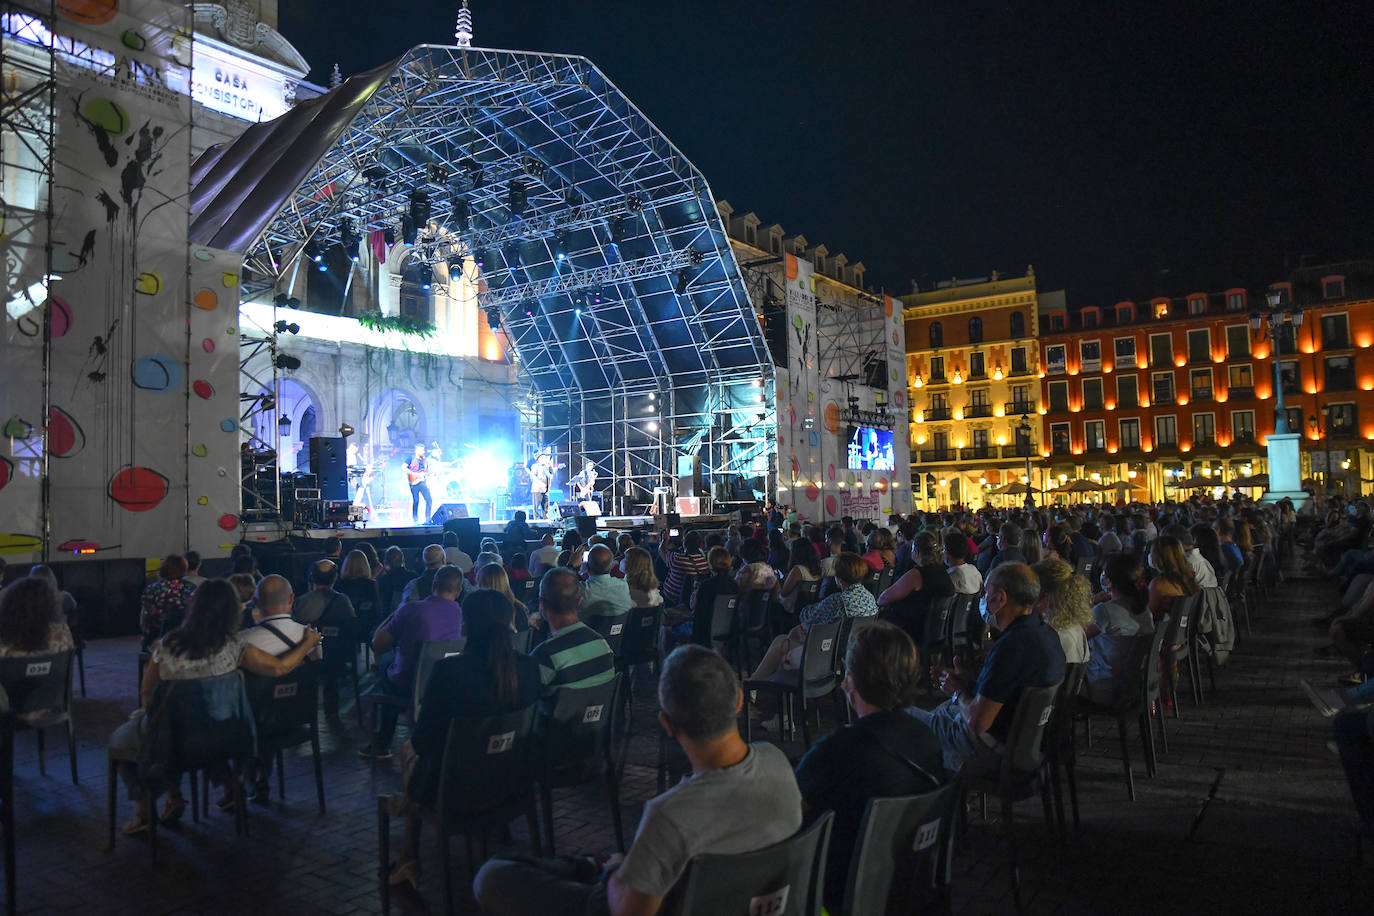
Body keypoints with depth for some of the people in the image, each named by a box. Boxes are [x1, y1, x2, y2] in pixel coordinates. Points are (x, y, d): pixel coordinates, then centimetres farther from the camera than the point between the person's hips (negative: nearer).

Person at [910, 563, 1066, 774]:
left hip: (996, 748, -9)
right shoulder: (1045, 632, 0)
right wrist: (968, 681, 7)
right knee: (944, 708, 28)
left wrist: (958, 692, -8)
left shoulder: (1011, 646, -31)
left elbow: (977, 722, -28)